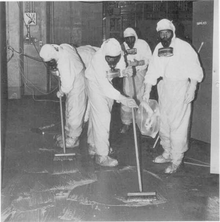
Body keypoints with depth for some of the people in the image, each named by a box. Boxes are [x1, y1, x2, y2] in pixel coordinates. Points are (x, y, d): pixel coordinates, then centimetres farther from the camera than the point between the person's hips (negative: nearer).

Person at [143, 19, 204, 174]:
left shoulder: (184, 47, -11)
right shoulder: (158, 49, 7)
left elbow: (194, 70, -10)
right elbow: (152, 72, 7)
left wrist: (192, 89, -16)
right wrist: (147, 92, 4)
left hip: (180, 87, -7)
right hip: (164, 87, 7)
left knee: (178, 124, -5)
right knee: (164, 122, 14)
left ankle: (177, 159, 4)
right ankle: (168, 153, 29)